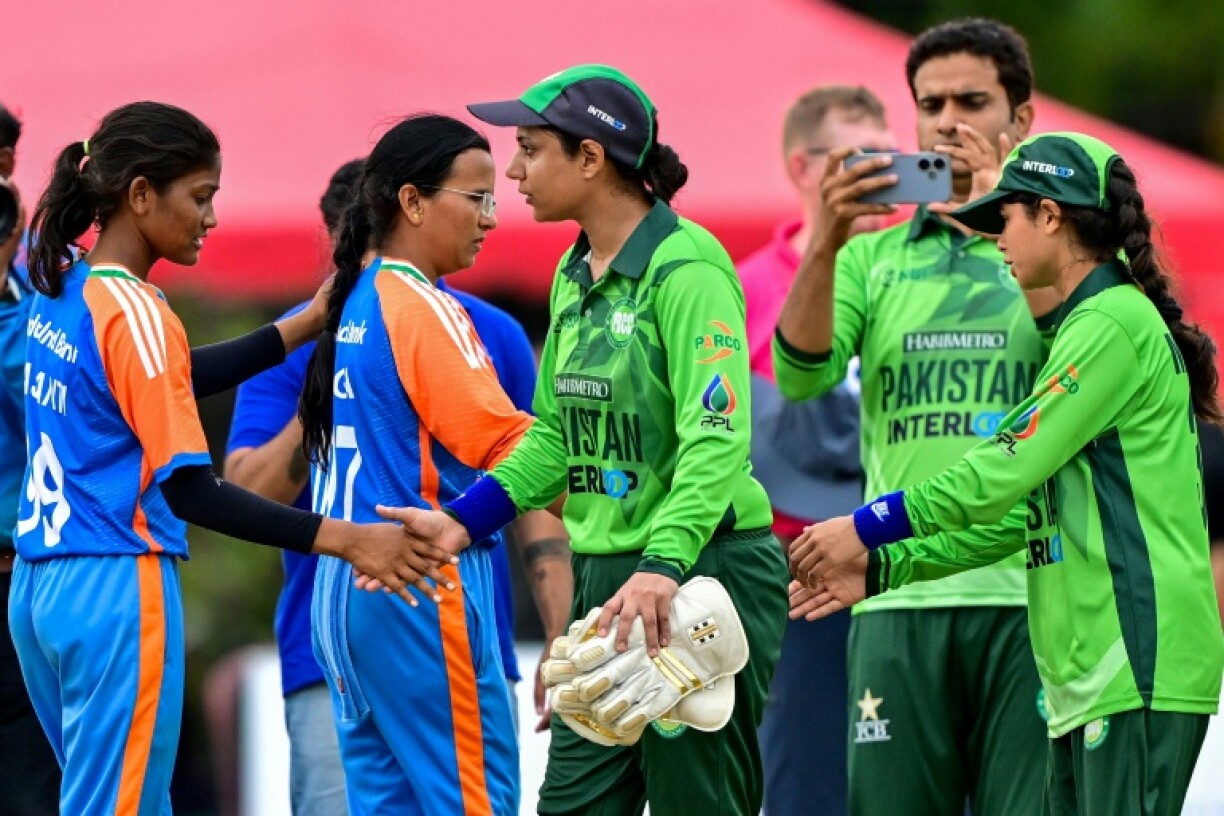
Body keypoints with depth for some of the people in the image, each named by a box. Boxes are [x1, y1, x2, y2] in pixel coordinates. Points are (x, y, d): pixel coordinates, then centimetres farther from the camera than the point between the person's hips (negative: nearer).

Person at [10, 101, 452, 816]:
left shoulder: (60, 289, 10)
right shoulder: (135, 314, -16)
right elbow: (189, 491, -20)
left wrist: (306, 325, 22)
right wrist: (344, 539, -21)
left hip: (39, 586, 9)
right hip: (117, 590, -9)